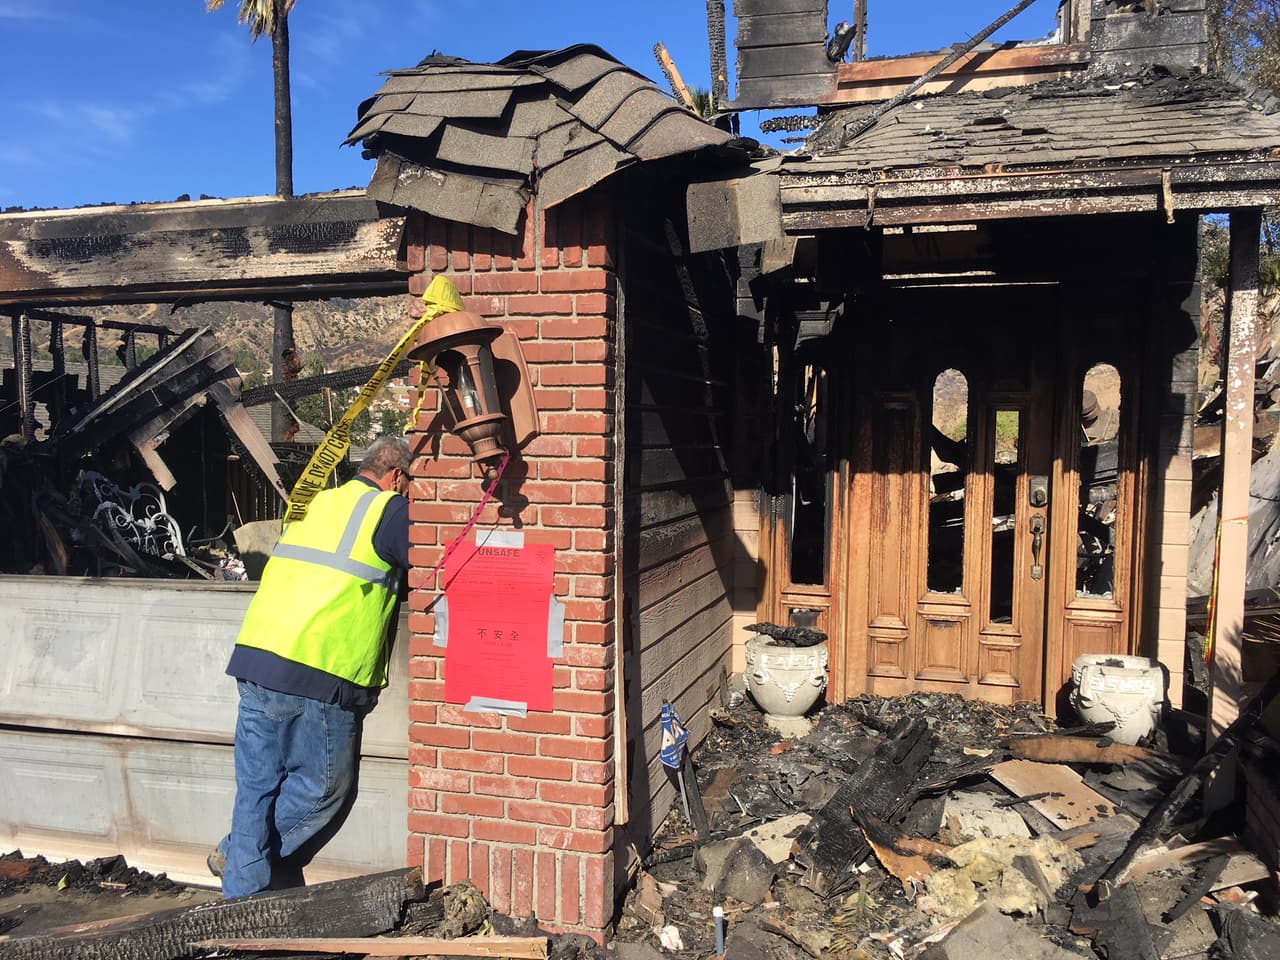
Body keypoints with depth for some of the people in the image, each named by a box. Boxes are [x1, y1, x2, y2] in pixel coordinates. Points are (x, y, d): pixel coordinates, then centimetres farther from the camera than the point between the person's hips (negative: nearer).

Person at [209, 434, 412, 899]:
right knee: (324, 788, 10)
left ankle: (244, 890, 20)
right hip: (317, 674, -8)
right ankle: (247, 860, 20)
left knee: (256, 786, 14)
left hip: (253, 656, 8)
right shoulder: (389, 510, -2)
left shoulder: (313, 503, 21)